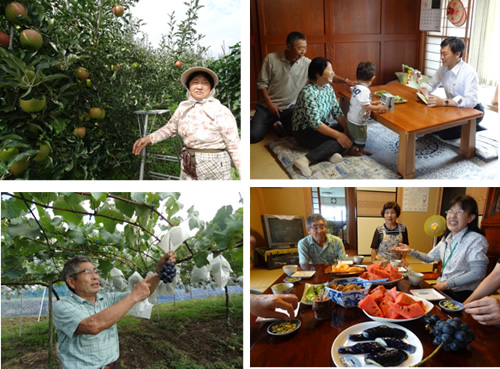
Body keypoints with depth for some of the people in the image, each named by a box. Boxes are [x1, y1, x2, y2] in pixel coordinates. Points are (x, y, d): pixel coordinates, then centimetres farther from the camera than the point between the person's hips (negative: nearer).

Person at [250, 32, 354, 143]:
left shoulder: (306, 63, -9)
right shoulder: (271, 59, -14)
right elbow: (262, 83, -9)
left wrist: (345, 80, -20)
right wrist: (269, 104, -15)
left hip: (290, 107, 2)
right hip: (267, 106, -2)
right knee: (254, 136, -13)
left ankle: (280, 123, 20)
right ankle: (269, 123, 21)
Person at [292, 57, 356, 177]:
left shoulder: (328, 88, 3)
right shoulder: (308, 92, -23)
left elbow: (337, 111, 2)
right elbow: (315, 123, -28)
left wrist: (347, 129, -14)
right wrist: (338, 135, -31)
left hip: (322, 128, 9)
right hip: (305, 132, -9)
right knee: (340, 140, -28)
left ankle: (331, 153, -28)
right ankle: (306, 160, -40)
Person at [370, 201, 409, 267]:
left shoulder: (402, 228, 6)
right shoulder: (379, 230, 0)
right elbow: (374, 249, 3)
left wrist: (403, 258, 1)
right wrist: (373, 262, -8)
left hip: (397, 262, 2)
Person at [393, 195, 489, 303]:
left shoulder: (476, 240, -15)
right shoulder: (446, 238, 10)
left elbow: (478, 273, -22)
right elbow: (429, 257, 20)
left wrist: (447, 284, -21)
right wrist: (410, 251, 5)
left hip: (462, 293, -7)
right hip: (442, 286, 7)